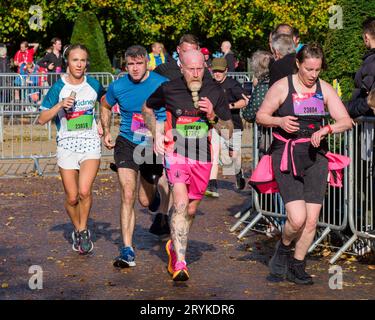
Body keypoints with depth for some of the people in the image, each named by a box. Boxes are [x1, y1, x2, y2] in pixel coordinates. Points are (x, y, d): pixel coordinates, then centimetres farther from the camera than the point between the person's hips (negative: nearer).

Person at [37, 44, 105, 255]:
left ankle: (83, 230, 3)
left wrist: (102, 124, 12)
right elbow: (42, 119, -4)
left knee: (84, 191, -18)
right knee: (72, 197, 2)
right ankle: (77, 231, 28)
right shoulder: (58, 88, -3)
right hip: (67, 144, 0)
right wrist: (60, 105, -18)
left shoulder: (94, 85, 2)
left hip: (90, 143, 0)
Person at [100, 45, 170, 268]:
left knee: (146, 201, 8)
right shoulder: (118, 87, -2)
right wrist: (107, 132, 15)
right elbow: (105, 105, 19)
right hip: (127, 143, 1)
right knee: (128, 195, -15)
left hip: (156, 146, -1)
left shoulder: (163, 85, -10)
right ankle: (127, 250, -13)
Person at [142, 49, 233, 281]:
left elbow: (229, 131, 3)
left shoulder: (215, 92, 0)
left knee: (191, 210, 14)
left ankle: (174, 246, 40)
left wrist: (212, 116, -15)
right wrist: (156, 133, 3)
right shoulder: (168, 89, -3)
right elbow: (147, 108, 17)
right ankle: (180, 262, -19)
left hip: (203, 157, 3)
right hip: (176, 152, -2)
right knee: (181, 205, -19)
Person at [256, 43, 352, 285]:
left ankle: (297, 267, 20)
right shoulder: (282, 87, -4)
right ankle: (283, 248, 17)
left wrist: (326, 129, -18)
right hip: (286, 154, -3)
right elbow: (261, 116, 3)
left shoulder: (325, 89, 5)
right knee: (297, 219, -15)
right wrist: (279, 121, -17)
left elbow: (346, 121, 1)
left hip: (315, 155, 3)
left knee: (312, 220, 0)